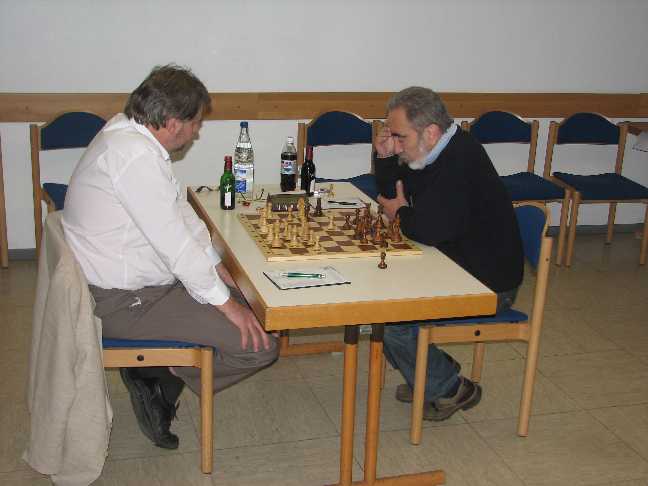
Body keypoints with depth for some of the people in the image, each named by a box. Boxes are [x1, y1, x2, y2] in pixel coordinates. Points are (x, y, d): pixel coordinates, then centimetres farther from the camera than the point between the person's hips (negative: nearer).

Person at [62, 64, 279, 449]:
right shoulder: (133, 153, -25)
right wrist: (225, 302, -16)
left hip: (124, 280, 11)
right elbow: (173, 240, -24)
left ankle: (157, 370, 12)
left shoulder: (130, 133, 8)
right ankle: (164, 378, 4)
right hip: (124, 301, -11)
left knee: (247, 300, 16)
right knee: (260, 343, -15)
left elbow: (181, 213, 13)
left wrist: (218, 268, 11)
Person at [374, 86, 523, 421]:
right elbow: (391, 196, 18)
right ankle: (435, 371, 19)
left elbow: (431, 230, -35)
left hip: (488, 286, -10)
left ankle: (449, 389, 4)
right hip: (458, 268, 10)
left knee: (390, 318, -18)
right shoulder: (434, 153, 6)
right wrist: (385, 158, -1)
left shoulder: (461, 159, -25)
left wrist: (401, 213, -13)